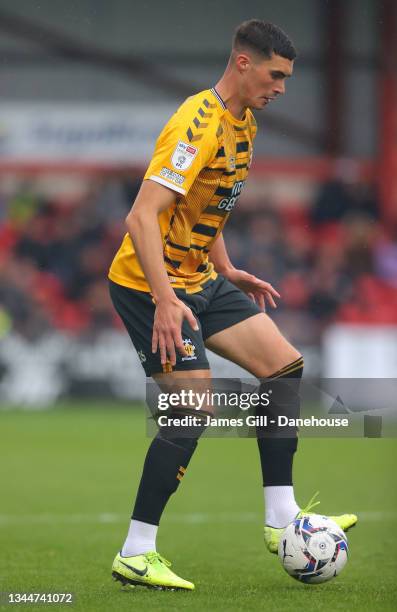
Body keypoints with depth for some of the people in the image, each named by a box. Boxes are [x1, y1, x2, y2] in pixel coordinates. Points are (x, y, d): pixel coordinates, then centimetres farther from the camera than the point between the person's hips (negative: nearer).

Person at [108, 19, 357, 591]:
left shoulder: (244, 124, 9)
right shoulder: (199, 123, -23)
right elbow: (141, 218, -30)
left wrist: (228, 272, 18)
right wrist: (165, 300, -36)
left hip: (198, 279, 10)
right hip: (151, 285, -10)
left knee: (285, 366, 4)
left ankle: (281, 520, 8)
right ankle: (136, 555, -7)